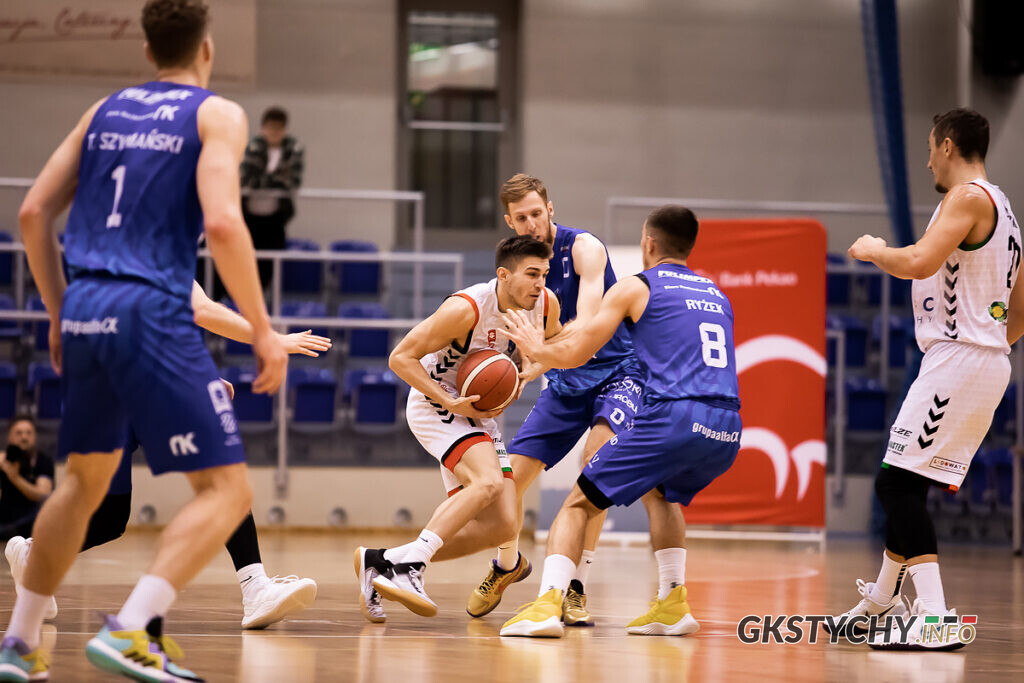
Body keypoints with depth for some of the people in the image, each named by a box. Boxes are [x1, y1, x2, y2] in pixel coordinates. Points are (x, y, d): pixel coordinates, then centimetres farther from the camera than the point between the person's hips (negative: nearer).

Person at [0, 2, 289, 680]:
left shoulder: (105, 110, 18)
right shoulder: (217, 114, 2)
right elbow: (222, 222, -13)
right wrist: (264, 330, -8)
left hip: (85, 311, 7)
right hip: (153, 313, -6)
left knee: (84, 483, 24)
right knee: (226, 491, -3)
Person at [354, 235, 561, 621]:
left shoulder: (546, 304, -9)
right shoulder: (467, 309, -27)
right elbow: (401, 358, -20)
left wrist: (525, 373, -7)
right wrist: (449, 402, -29)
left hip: (480, 413, 8)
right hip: (434, 404, -8)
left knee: (500, 526, -1)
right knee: (489, 481, -32)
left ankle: (381, 562, 3)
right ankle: (408, 569, -33)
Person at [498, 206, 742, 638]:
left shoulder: (636, 288, 9)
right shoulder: (716, 295, 26)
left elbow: (574, 354, 8)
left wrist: (535, 348, 29)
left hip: (672, 417, -6)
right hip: (726, 429, 6)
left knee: (579, 504, 7)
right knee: (661, 493, 35)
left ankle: (548, 604, -14)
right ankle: (673, 604, 22)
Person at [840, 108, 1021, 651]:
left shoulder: (968, 197, -10)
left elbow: (921, 262, -25)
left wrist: (874, 251, -7)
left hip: (958, 359, -10)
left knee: (898, 483, -14)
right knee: (903, 483, 20)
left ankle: (934, 618, -22)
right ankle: (882, 598, 33)